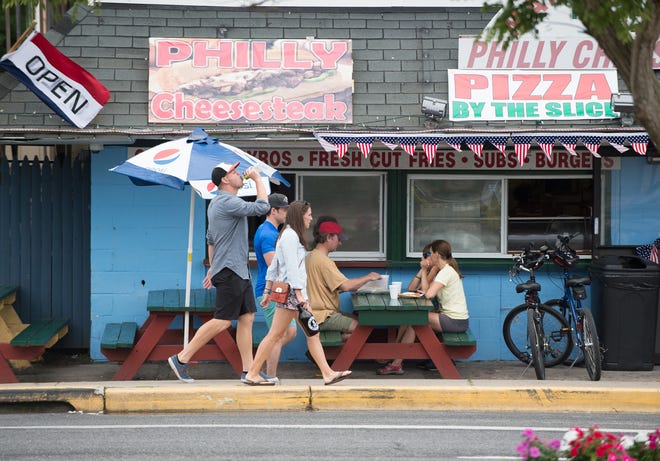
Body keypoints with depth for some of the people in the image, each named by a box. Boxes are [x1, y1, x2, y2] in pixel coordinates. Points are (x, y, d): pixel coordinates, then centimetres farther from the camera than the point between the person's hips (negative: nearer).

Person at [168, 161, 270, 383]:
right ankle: (182, 358, -4)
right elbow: (262, 207, -20)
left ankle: (248, 370, 6)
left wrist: (213, 267, 28)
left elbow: (210, 238, 24)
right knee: (222, 321, -9)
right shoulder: (228, 202, -16)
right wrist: (258, 179, -10)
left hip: (240, 271, 10)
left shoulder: (217, 203, 18)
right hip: (229, 271, -10)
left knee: (247, 317, 6)